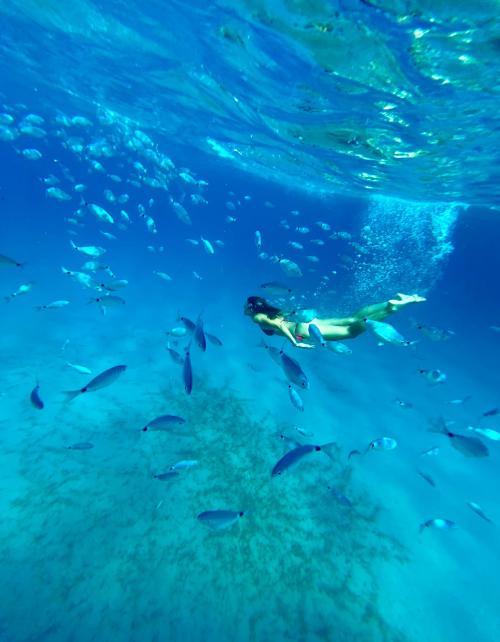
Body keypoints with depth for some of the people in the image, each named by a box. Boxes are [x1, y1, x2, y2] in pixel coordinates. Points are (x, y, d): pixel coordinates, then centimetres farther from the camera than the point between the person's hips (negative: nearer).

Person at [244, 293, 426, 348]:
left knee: (351, 331, -13)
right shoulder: (267, 311, 22)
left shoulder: (257, 318, -3)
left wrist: (295, 342, -22)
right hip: (307, 322, 8)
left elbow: (277, 324, -20)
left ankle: (393, 307, -21)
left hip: (304, 330, -8)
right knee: (351, 319, 2)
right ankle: (395, 300, -2)